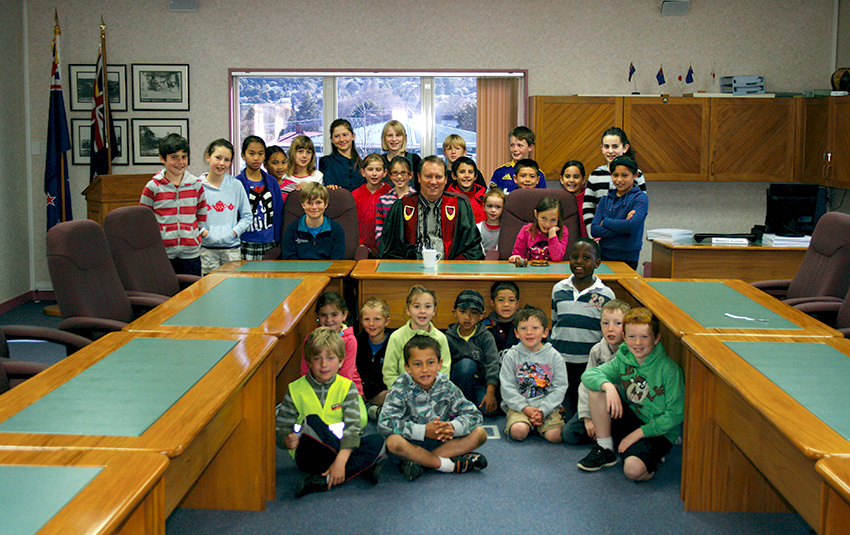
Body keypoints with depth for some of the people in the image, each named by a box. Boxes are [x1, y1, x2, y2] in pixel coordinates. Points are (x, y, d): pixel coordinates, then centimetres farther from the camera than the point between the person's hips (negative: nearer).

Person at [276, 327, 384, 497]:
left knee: (377, 442, -22)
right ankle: (360, 467, -27)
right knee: (312, 421, -30)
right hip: (308, 456, -2)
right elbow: (281, 429, -2)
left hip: (340, 448, 2)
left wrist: (340, 460, -30)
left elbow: (352, 426, -14)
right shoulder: (296, 390, -3)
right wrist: (287, 440, -28)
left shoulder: (347, 387, -2)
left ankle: (324, 480, -32)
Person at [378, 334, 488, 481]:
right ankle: (450, 465, -23)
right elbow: (384, 424, -26)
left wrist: (453, 427, -26)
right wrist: (423, 430, -31)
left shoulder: (446, 387, -3)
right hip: (411, 443, -3)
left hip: (440, 441, 4)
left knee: (480, 433, -14)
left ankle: (421, 461, -22)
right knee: (393, 441, -36)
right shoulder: (401, 390, -13)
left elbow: (473, 414, -5)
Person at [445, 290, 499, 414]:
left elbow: (492, 364, -12)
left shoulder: (485, 336, -4)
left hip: (480, 382, -1)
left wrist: (490, 393, -23)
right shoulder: (449, 337, -2)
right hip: (459, 382, 1)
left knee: (488, 408, -29)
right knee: (466, 363, -31)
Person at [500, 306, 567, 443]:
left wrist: (543, 410, -13)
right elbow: (507, 388, -2)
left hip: (547, 407, 1)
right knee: (518, 431, -30)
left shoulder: (554, 356, 4)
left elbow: (559, 388, 0)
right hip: (518, 406, -1)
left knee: (555, 435, -23)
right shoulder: (511, 356, 3)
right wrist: (525, 408, -15)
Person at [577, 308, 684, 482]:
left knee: (633, 470, -33)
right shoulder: (623, 359, -4)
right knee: (597, 389, -14)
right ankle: (604, 449, -2)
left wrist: (638, 433, -18)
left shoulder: (669, 369, -19)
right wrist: (608, 386, -28)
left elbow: (675, 415, -18)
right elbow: (589, 374, -6)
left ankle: (653, 456, 4)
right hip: (630, 418, 6)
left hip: (658, 431, -5)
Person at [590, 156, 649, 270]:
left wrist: (605, 222, -4)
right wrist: (623, 226, -13)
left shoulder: (640, 198, -3)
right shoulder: (605, 199, 10)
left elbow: (631, 226, -18)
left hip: (627, 258, -3)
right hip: (604, 256, 4)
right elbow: (594, 230, -1)